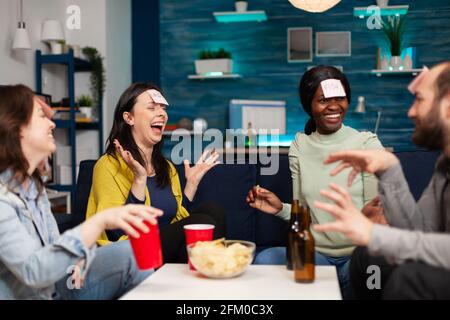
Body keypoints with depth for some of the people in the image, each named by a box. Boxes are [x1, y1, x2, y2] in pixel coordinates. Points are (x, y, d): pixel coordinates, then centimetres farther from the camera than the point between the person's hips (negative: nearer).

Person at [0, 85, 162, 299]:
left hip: (53, 287, 8)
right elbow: (33, 270, -32)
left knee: (131, 252, -3)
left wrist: (76, 262, -9)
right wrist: (100, 221, -39)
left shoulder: (31, 183, 6)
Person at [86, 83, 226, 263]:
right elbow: (119, 234, -17)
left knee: (213, 211, -19)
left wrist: (192, 182, 8)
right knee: (203, 223, -25)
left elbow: (176, 224, 14)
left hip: (167, 254, 7)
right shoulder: (109, 165, -8)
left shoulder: (167, 167, 14)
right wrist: (140, 179, -22)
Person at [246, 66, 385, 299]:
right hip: (315, 251, 3)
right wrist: (281, 209, -12)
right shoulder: (299, 146, 7)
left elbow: (377, 211, -2)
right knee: (263, 261, -25)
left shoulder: (367, 143, -2)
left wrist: (368, 216, -25)